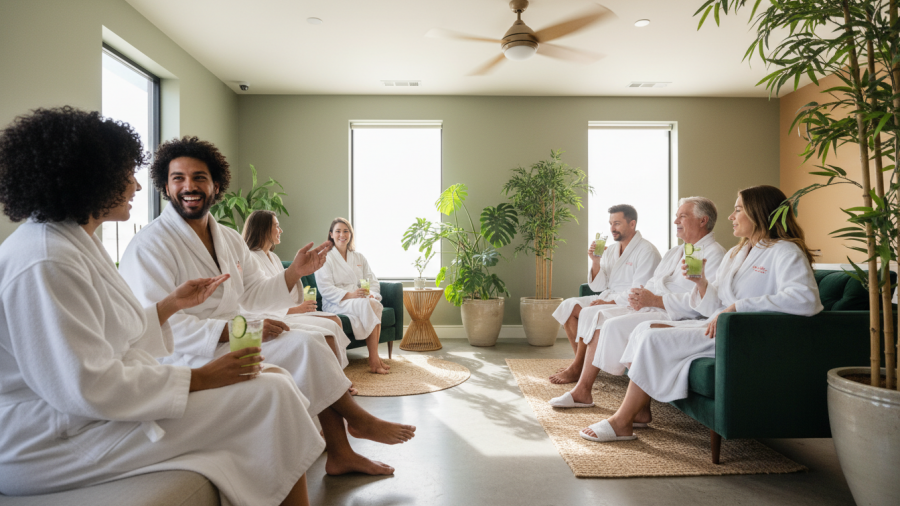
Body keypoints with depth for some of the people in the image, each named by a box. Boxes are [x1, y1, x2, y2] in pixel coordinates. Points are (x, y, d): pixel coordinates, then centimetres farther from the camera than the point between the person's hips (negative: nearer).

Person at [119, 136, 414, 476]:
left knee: (315, 333, -6)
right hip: (190, 359, -8)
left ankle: (340, 454, -1)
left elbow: (253, 296, 15)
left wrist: (294, 273, -2)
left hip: (232, 340, 8)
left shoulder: (228, 238, 12)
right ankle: (358, 420, 4)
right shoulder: (150, 245, -14)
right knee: (303, 345, -21)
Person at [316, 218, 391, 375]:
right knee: (366, 305, -34)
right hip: (335, 304, -4)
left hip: (360, 300, 4)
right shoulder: (325, 258, 3)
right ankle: (374, 360, -34)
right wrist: (348, 295, -24)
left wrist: (372, 295, -11)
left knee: (375, 304, -31)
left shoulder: (359, 257, 20)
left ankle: (374, 359, -34)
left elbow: (372, 281, 12)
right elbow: (325, 289, -9)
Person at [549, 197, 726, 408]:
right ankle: (582, 390, -4)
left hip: (676, 317, -9)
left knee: (615, 325, -26)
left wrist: (654, 300, -19)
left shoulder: (714, 254, -7)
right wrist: (639, 296, -2)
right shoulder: (674, 252, 24)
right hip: (650, 309, 9)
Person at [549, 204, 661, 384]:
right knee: (568, 306, -11)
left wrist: (610, 302, -22)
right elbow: (597, 287, 10)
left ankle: (576, 369, -15)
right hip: (607, 299, 8)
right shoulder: (611, 250, 13)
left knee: (590, 313, -29)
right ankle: (582, 361, -8)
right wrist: (596, 261, -5)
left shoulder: (646, 251, -10)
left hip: (631, 306, -8)